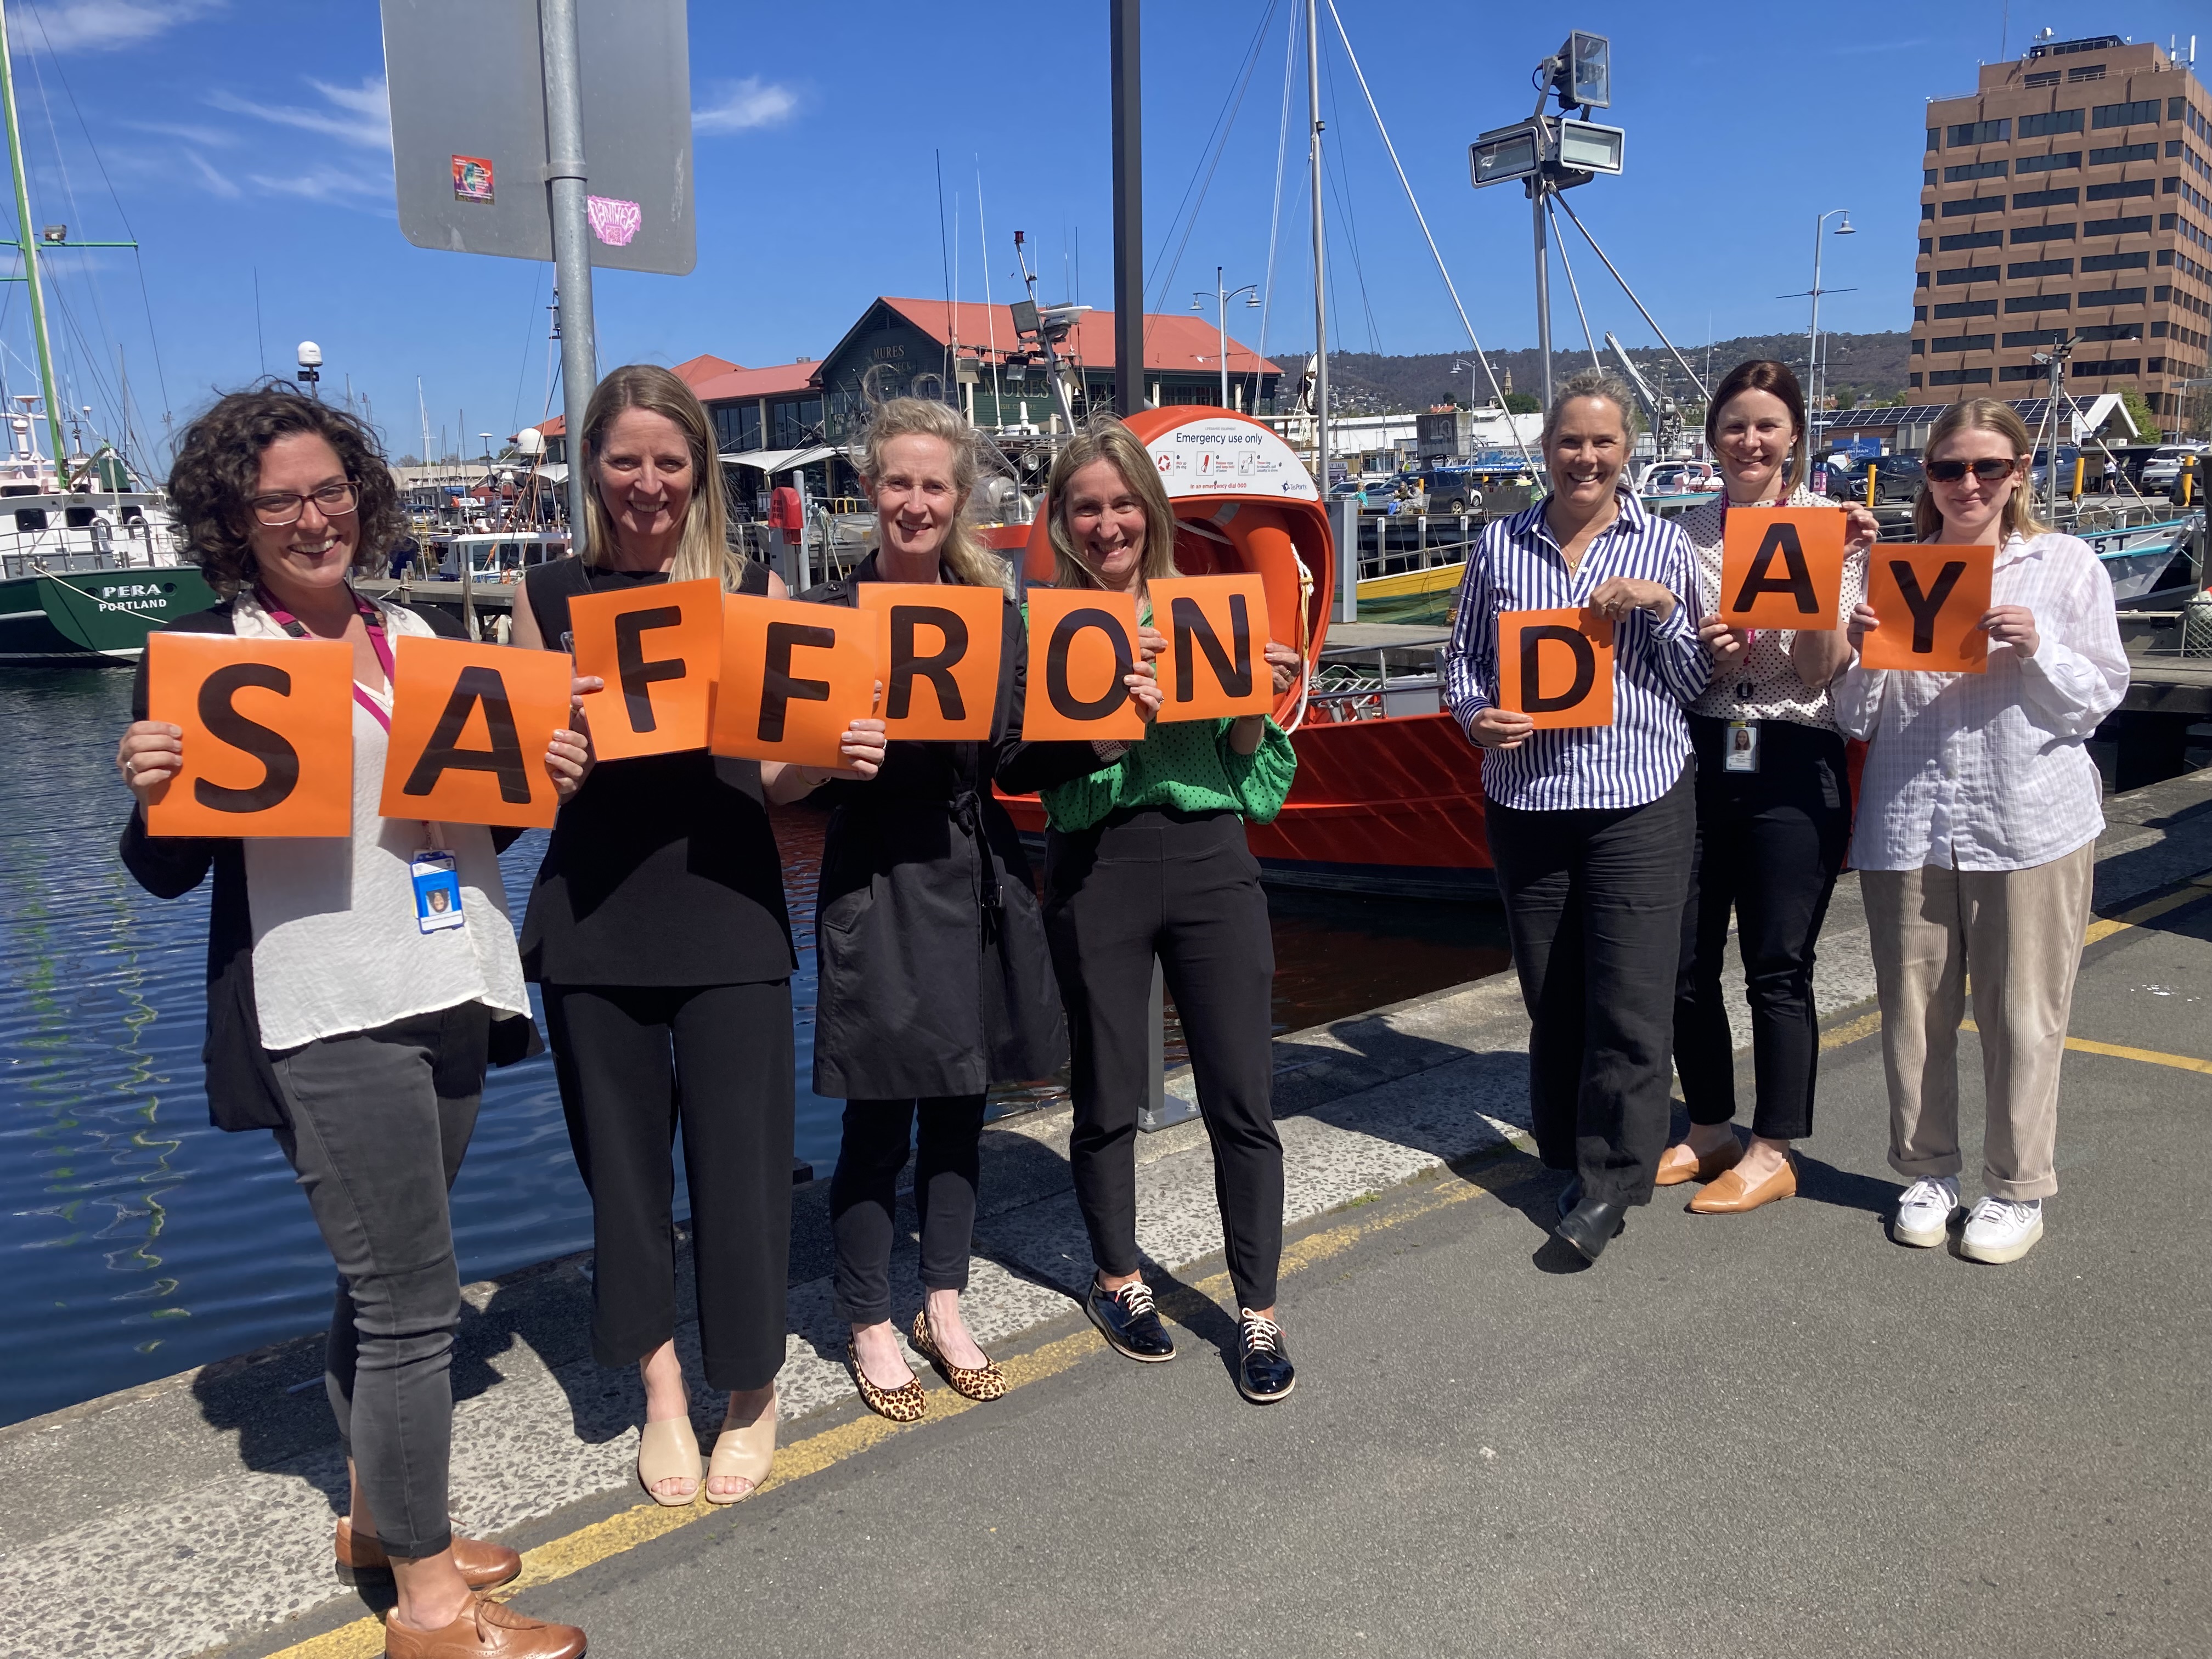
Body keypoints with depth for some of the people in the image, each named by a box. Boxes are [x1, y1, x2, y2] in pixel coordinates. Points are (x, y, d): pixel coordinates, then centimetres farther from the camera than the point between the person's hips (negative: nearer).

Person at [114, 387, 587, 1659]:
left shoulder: (430, 637, 11)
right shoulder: (205, 657, -5)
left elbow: (486, 805, 18)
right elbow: (170, 872, -5)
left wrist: (548, 778, -2)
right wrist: (150, 799, -24)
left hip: (450, 995, 6)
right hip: (326, 1016, -6)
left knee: (384, 1279, 20)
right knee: (414, 1303, -2)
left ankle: (377, 1517, 39)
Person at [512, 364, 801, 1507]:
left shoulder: (754, 588, 5)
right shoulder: (549, 595, 7)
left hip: (729, 907, -1)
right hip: (592, 914, 2)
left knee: (739, 1153, 3)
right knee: (622, 1157, 10)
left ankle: (751, 1391, 26)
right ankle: (661, 1395, 29)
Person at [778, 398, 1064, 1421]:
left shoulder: (996, 608, 8)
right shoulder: (826, 615, -4)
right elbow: (781, 785, -6)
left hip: (979, 876, 4)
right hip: (876, 885, -4)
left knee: (959, 1107, 14)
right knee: (877, 1122, 4)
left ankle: (944, 1308, 32)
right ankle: (870, 1325, 24)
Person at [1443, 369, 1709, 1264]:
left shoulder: (1664, 544, 4)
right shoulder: (1499, 544, 7)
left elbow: (1694, 680, 5)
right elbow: (1462, 656, 11)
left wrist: (1660, 607, -12)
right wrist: (1477, 715, -9)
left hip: (1640, 799, -2)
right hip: (1526, 800, 2)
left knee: (1630, 1001, -4)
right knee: (1550, 995, 11)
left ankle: (1610, 1182, 9)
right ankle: (1569, 1154, 28)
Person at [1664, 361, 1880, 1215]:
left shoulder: (1830, 526, -1)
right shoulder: (1687, 531, 8)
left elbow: (1825, 669, -7)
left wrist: (1827, 569, -19)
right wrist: (1701, 653, -9)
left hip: (1793, 764, -3)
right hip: (1699, 756, 4)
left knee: (1777, 968, 4)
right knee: (1683, 961, 8)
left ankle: (1774, 1152, 19)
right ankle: (1710, 1132, 27)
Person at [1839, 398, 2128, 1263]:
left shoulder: (2066, 565, 4)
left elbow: (2098, 701, 3)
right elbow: (1857, 720, 8)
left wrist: (2038, 649, -13)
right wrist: (1860, 650, -10)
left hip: (2032, 825, -1)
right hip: (1907, 825, 2)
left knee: (2022, 1016, 4)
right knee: (1913, 1008, 9)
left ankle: (2016, 1190, 22)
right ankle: (1928, 1171, 27)